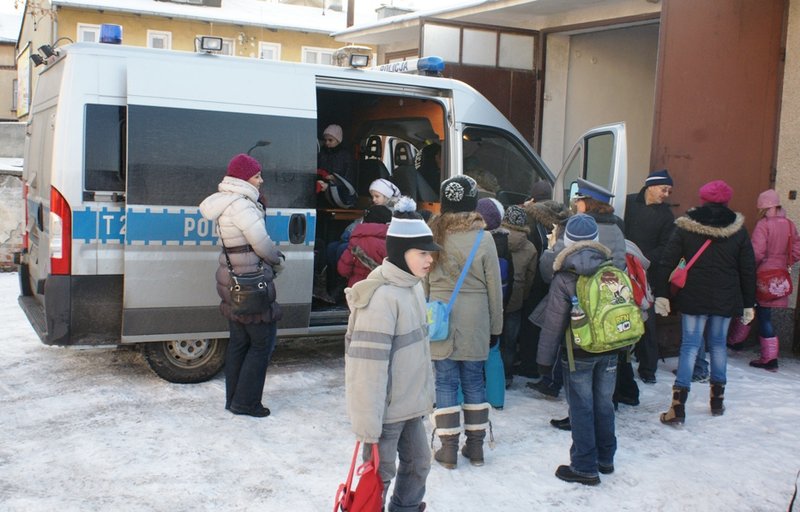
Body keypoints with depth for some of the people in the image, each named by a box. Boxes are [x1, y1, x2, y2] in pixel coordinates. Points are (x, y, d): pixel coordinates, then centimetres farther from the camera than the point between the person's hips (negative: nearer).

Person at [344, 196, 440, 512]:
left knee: (418, 463, 21)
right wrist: (368, 424, -25)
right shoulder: (382, 296, -25)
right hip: (386, 409, -9)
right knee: (380, 474, 5)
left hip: (410, 403, 9)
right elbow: (368, 362, -27)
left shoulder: (413, 285, 5)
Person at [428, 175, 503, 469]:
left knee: (445, 382, 6)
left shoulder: (434, 234, -4)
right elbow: (494, 287, 0)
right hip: (475, 322, 0)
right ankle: (475, 447, 20)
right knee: (473, 380, 12)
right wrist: (495, 327, 9)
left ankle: (449, 449, 10)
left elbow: (423, 280, 0)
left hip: (441, 319, 0)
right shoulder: (483, 239, -6)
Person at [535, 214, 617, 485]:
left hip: (579, 353, -4)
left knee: (582, 409, 3)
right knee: (603, 404, 16)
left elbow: (553, 323, -12)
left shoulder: (564, 277, -15)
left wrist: (545, 359, -3)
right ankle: (605, 458, 29)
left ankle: (585, 468, 9)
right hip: (610, 349, 5)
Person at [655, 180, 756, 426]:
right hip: (726, 299, 2)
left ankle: (678, 408, -8)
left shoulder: (685, 226, -2)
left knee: (690, 346, -1)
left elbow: (667, 261, -5)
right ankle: (717, 400, 25)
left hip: (693, 298, -2)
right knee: (718, 345, 16)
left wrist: (661, 294, -1)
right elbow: (748, 269, 6)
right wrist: (749, 303, 12)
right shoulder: (738, 229, 3)